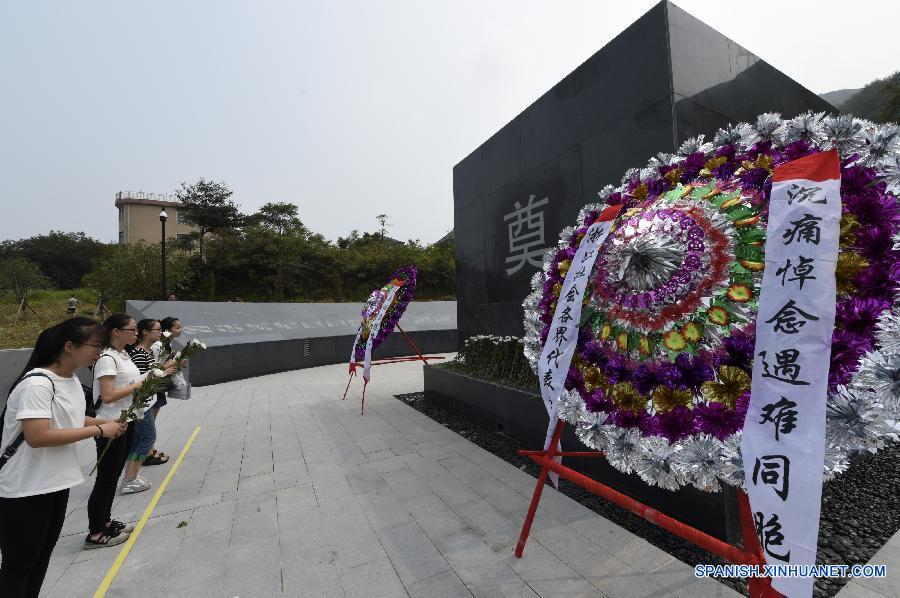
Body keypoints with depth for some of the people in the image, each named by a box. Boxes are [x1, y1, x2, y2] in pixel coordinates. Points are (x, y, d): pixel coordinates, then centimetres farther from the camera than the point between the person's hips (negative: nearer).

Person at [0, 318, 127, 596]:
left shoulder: (72, 381, 4)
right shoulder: (36, 383, -25)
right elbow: (37, 437, -31)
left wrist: (107, 423, 2)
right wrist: (98, 430, -25)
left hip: (56, 484, 8)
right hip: (24, 491, -8)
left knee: (41, 560, 21)